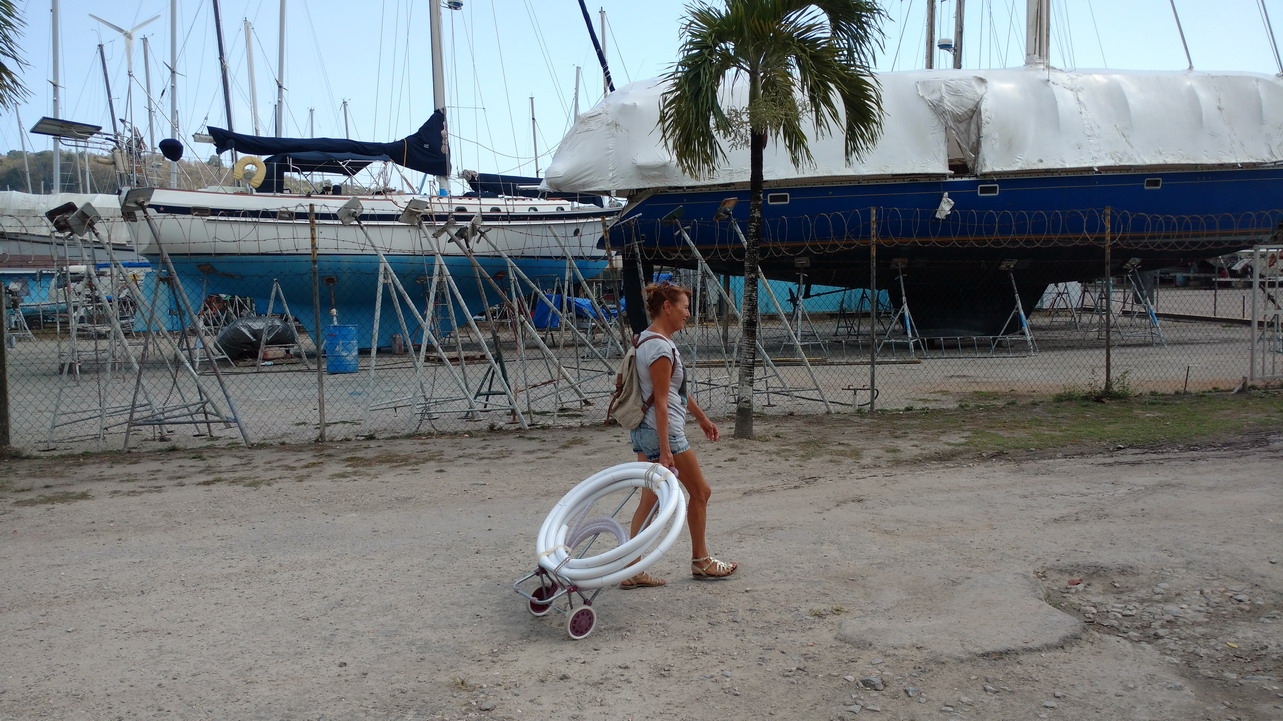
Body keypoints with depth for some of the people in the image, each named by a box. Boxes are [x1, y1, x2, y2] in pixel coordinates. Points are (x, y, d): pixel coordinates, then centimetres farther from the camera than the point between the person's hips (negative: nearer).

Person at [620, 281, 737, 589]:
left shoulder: (646, 340, 13)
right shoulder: (661, 348, -19)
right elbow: (660, 402, -22)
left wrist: (701, 417, 30)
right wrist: (665, 452, -22)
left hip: (643, 431, 10)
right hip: (664, 433, -9)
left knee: (649, 501, 11)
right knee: (700, 492, 9)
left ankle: (632, 570, 11)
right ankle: (700, 561, 25)